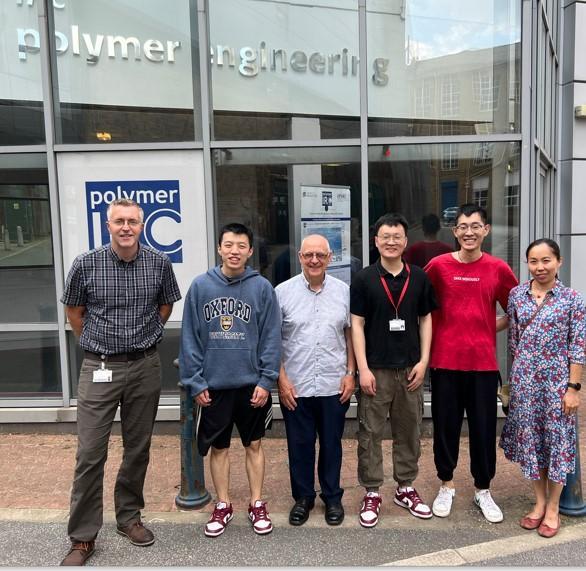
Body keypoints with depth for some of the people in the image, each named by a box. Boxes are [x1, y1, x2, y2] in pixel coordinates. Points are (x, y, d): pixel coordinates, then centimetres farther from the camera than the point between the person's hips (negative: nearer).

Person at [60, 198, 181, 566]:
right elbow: (74, 310, 8)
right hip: (99, 369, -1)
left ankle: (129, 516, 33)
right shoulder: (86, 264, -7)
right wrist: (96, 343, 10)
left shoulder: (159, 263, -3)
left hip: (145, 367, 2)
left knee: (138, 448, 13)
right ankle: (83, 538, 16)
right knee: (90, 454, 1)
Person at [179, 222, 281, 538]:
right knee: (218, 447, 14)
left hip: (251, 384, -1)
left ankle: (257, 505, 30)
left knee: (254, 445, 13)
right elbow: (190, 337, -2)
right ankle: (223, 506, 32)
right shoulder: (201, 285, -4)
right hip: (213, 385, 1)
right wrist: (195, 381, -5)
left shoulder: (262, 287, -6)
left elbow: (271, 337, -5)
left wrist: (266, 380, -9)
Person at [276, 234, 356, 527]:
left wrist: (350, 373, 2)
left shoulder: (343, 291, 2)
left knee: (331, 444, 14)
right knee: (299, 445, 12)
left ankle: (332, 497, 32)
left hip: (334, 385, 1)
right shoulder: (283, 292, -4)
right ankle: (303, 497, 31)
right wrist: (281, 378, -6)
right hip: (295, 386, -1)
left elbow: (351, 334, 7)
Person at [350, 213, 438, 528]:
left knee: (408, 431, 14)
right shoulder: (364, 279, -3)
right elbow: (357, 324, -4)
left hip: (410, 368, 3)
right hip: (376, 369, -2)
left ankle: (406, 488, 30)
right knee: (370, 433, 4)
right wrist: (363, 368, -9)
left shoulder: (419, 277, 4)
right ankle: (372, 494, 19)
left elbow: (425, 320, 8)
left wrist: (423, 361, 0)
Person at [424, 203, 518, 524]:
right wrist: (431, 341, 2)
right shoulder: (438, 266, -3)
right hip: (445, 362, -1)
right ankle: (446, 486, 29)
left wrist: (492, 328, 4)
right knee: (445, 426, 10)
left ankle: (483, 490, 29)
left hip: (483, 363, 1)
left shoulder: (498, 269, 1)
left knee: (484, 428, 9)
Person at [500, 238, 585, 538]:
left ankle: (553, 508, 23)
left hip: (557, 379, -3)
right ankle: (539, 502, 28)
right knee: (529, 438, 10)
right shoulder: (517, 295, 2)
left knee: (557, 440, 6)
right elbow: (513, 340, 8)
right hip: (524, 379, 3)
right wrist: (516, 376, 8)